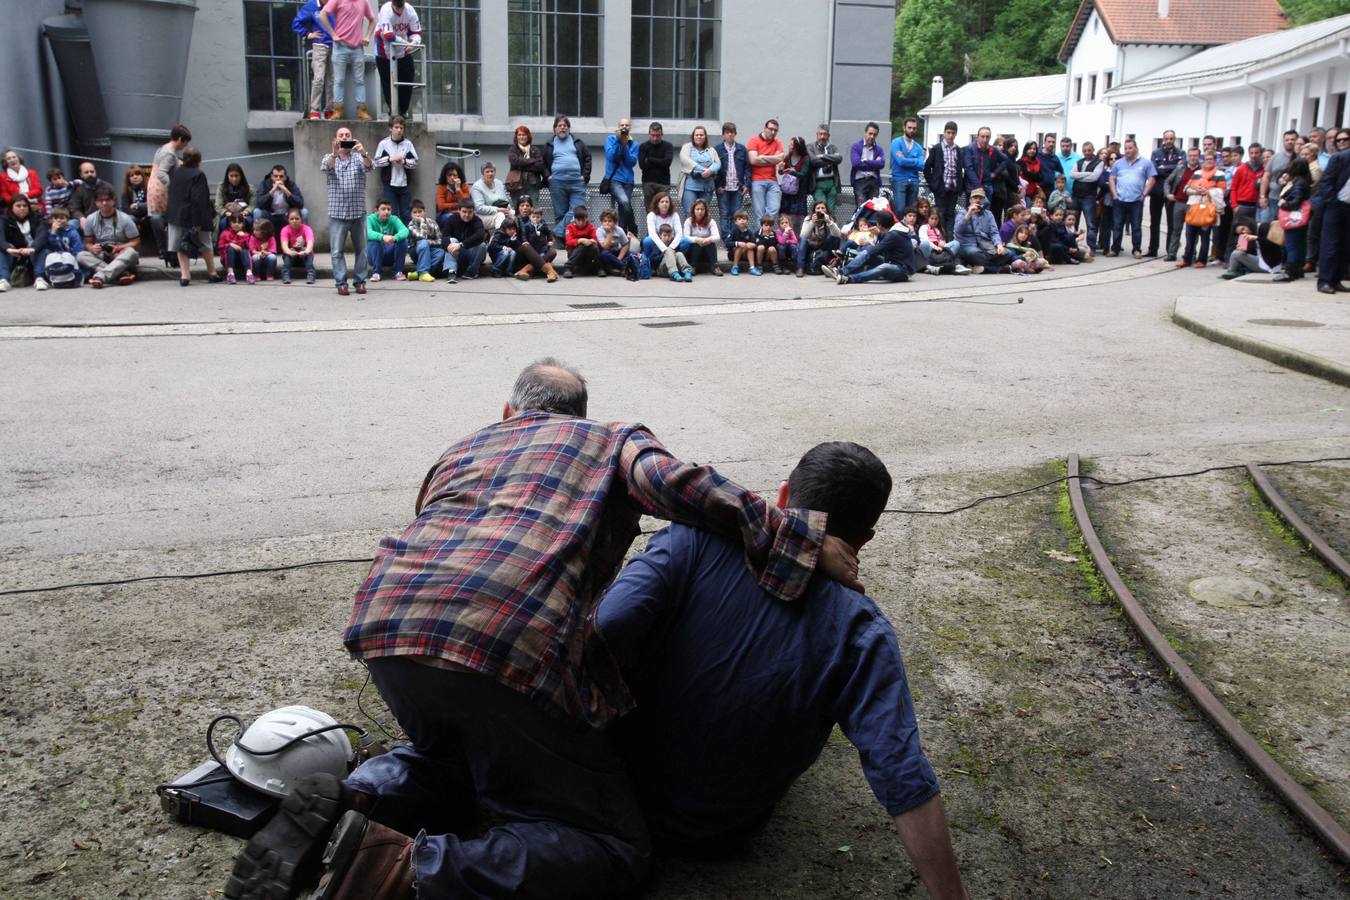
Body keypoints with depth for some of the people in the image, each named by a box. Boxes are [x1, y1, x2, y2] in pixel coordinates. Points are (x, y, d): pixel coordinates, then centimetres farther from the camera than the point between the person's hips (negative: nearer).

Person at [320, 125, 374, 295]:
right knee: (337, 251, -2)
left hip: (358, 212, 1)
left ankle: (359, 281, 15)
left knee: (360, 249, 6)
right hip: (337, 213, -1)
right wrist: (334, 154, -37)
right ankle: (341, 283, 3)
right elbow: (324, 168, -17)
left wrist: (363, 153, -37)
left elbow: (369, 166, -15)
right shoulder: (329, 157, 5)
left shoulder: (359, 157, 5)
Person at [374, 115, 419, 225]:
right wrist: (389, 159, -11)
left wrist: (404, 161, -14)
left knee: (406, 214, 6)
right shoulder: (383, 143, 0)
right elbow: (376, 162, 1)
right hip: (389, 184, -1)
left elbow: (415, 163, 3)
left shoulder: (408, 144, 2)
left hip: (405, 184, 1)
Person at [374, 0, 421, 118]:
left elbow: (416, 32, -7)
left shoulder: (410, 10, -14)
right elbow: (388, 36, -32)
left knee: (407, 81, 2)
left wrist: (414, 41, -28)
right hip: (385, 51, -3)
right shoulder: (386, 11, -26)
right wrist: (407, 43, -33)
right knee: (388, 83, 1)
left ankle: (403, 112, 17)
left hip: (404, 51, 3)